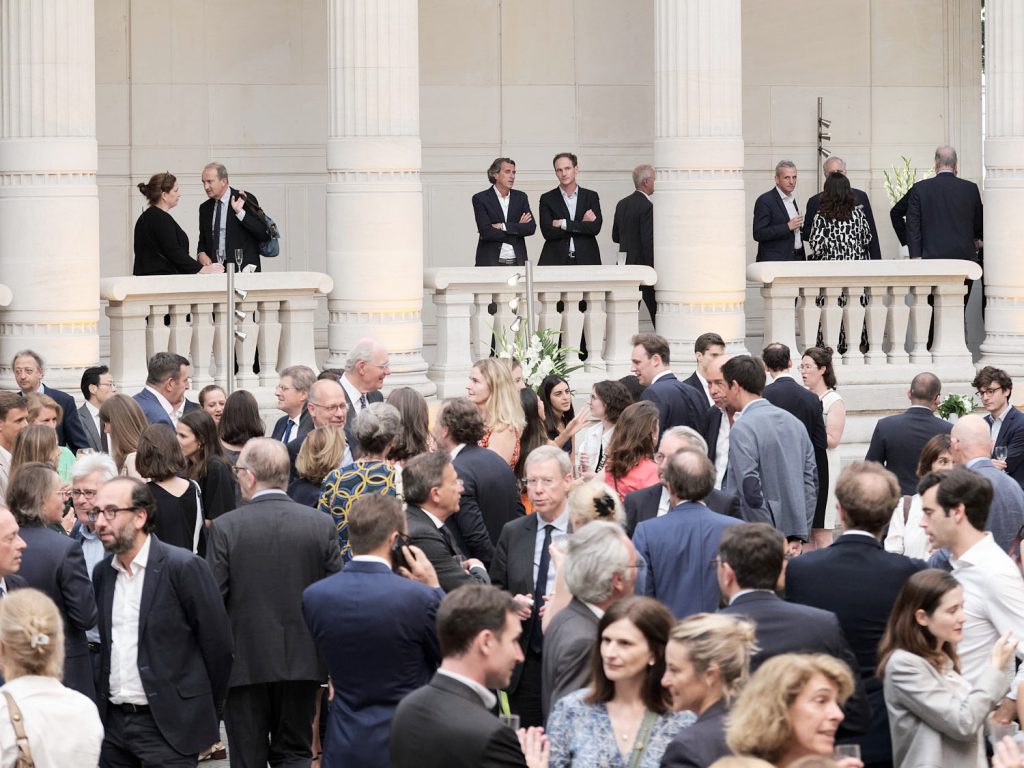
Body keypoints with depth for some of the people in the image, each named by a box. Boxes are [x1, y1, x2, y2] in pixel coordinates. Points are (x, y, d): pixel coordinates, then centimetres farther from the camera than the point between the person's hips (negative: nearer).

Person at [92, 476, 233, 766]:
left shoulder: (183, 567, -10)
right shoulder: (102, 573, 10)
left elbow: (217, 643, -7)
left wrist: (206, 709, 0)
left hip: (168, 727, -6)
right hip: (113, 722, 6)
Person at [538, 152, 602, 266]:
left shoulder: (591, 196, 10)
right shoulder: (547, 199, 7)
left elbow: (595, 228, -3)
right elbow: (547, 232, -5)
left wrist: (563, 223, -7)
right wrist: (582, 225, -5)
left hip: (586, 260, 1)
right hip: (555, 260, -1)